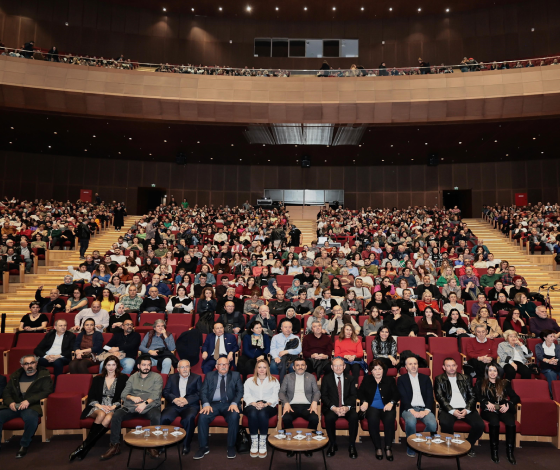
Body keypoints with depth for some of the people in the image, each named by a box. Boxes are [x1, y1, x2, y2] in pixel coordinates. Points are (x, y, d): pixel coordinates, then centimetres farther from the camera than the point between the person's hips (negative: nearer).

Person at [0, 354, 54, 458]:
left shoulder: (44, 376, 5)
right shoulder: (16, 376, 20)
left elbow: (47, 391, -6)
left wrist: (29, 401, -17)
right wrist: (10, 402, -4)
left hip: (32, 406, -4)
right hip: (14, 406, 4)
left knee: (31, 418, -37)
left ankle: (24, 445, -12)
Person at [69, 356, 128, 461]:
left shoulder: (123, 378, 10)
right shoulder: (98, 379, 17)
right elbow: (90, 397, 10)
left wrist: (113, 406, -13)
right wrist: (99, 406, -9)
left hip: (114, 408, -1)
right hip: (98, 407, 1)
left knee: (109, 417, -35)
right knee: (102, 414, -34)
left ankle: (84, 446, -32)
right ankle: (84, 448, -32)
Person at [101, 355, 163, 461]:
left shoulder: (156, 377, 7)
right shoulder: (133, 377, 18)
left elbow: (156, 395, -5)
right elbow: (123, 394, 11)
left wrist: (145, 403, -22)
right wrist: (132, 397, -11)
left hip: (150, 406, -3)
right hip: (131, 407, 4)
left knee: (156, 416, -35)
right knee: (116, 415, -22)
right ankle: (115, 446, -10)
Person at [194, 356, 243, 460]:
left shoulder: (235, 375, 14)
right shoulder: (209, 375, 16)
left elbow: (240, 391, 5)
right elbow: (203, 392, 7)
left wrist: (234, 403, -14)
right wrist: (206, 404, -13)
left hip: (229, 404, -1)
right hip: (213, 404, 1)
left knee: (234, 416, -32)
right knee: (202, 416, -28)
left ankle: (231, 447, -16)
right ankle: (203, 447, -12)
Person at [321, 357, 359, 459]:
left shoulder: (351, 379, 12)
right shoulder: (326, 379, 8)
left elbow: (354, 396, 3)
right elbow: (324, 396, 0)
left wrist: (347, 407, -17)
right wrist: (333, 408, -17)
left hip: (347, 407, 1)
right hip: (331, 408, -1)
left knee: (354, 417, -31)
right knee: (329, 418, -33)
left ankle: (352, 445, -13)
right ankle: (332, 444, -10)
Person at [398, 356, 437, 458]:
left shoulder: (425, 378, 17)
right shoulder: (402, 379, 10)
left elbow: (430, 396, 7)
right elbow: (403, 397, -1)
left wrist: (426, 410, -10)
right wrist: (412, 411, -16)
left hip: (424, 409, 2)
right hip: (409, 409, -2)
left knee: (433, 424, -30)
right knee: (410, 421, -36)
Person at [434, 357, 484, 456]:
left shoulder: (465, 378, 17)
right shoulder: (439, 379, 10)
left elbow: (472, 396, 10)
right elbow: (440, 397, 0)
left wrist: (467, 410, -8)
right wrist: (452, 411, -13)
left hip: (466, 409, 3)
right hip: (449, 409, -2)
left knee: (480, 425, -24)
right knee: (445, 423, -33)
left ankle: (469, 444, 6)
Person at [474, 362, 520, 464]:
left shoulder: (505, 383, 22)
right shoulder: (480, 383, 19)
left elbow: (516, 397, 12)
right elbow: (476, 396, 3)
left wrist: (508, 404, -7)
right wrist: (487, 403, -14)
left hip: (503, 409, 2)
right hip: (488, 410, -1)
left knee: (511, 422, -31)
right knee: (494, 421, -35)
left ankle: (510, 452, -21)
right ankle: (494, 450, -20)